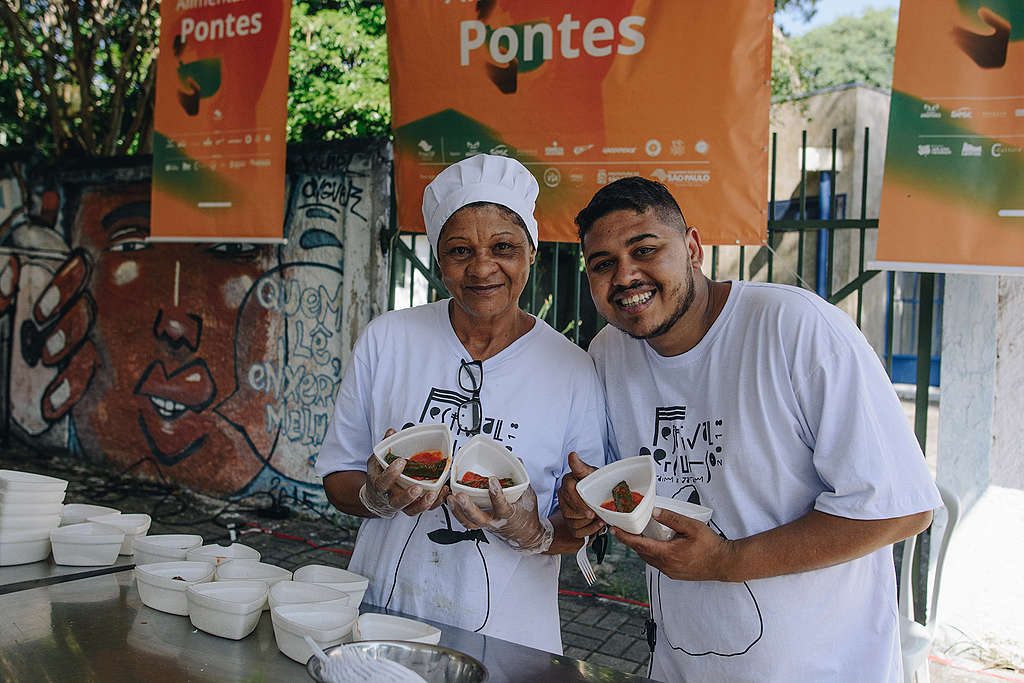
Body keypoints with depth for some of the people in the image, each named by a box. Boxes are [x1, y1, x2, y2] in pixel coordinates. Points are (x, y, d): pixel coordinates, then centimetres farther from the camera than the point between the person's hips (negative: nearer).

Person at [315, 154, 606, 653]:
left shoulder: (573, 372, -8)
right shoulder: (385, 340, -4)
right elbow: (337, 477, 2)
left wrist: (534, 533, -21)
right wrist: (376, 497, -19)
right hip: (383, 611, 1)